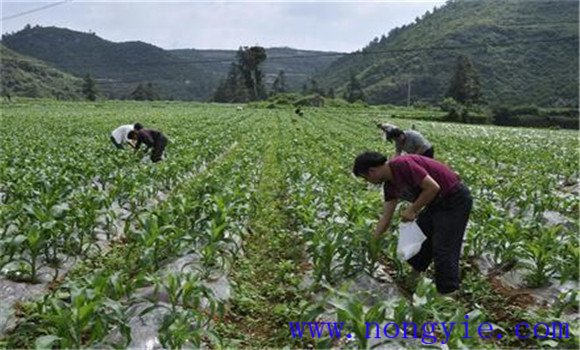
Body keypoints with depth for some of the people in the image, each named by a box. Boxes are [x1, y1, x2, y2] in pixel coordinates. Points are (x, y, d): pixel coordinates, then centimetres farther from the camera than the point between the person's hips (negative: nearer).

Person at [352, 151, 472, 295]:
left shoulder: (402, 164, -24)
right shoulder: (390, 185, 4)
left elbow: (433, 187, -28)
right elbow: (385, 218, 9)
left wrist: (412, 210, -18)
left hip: (455, 200, -9)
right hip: (438, 202, 10)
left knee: (443, 250, -8)